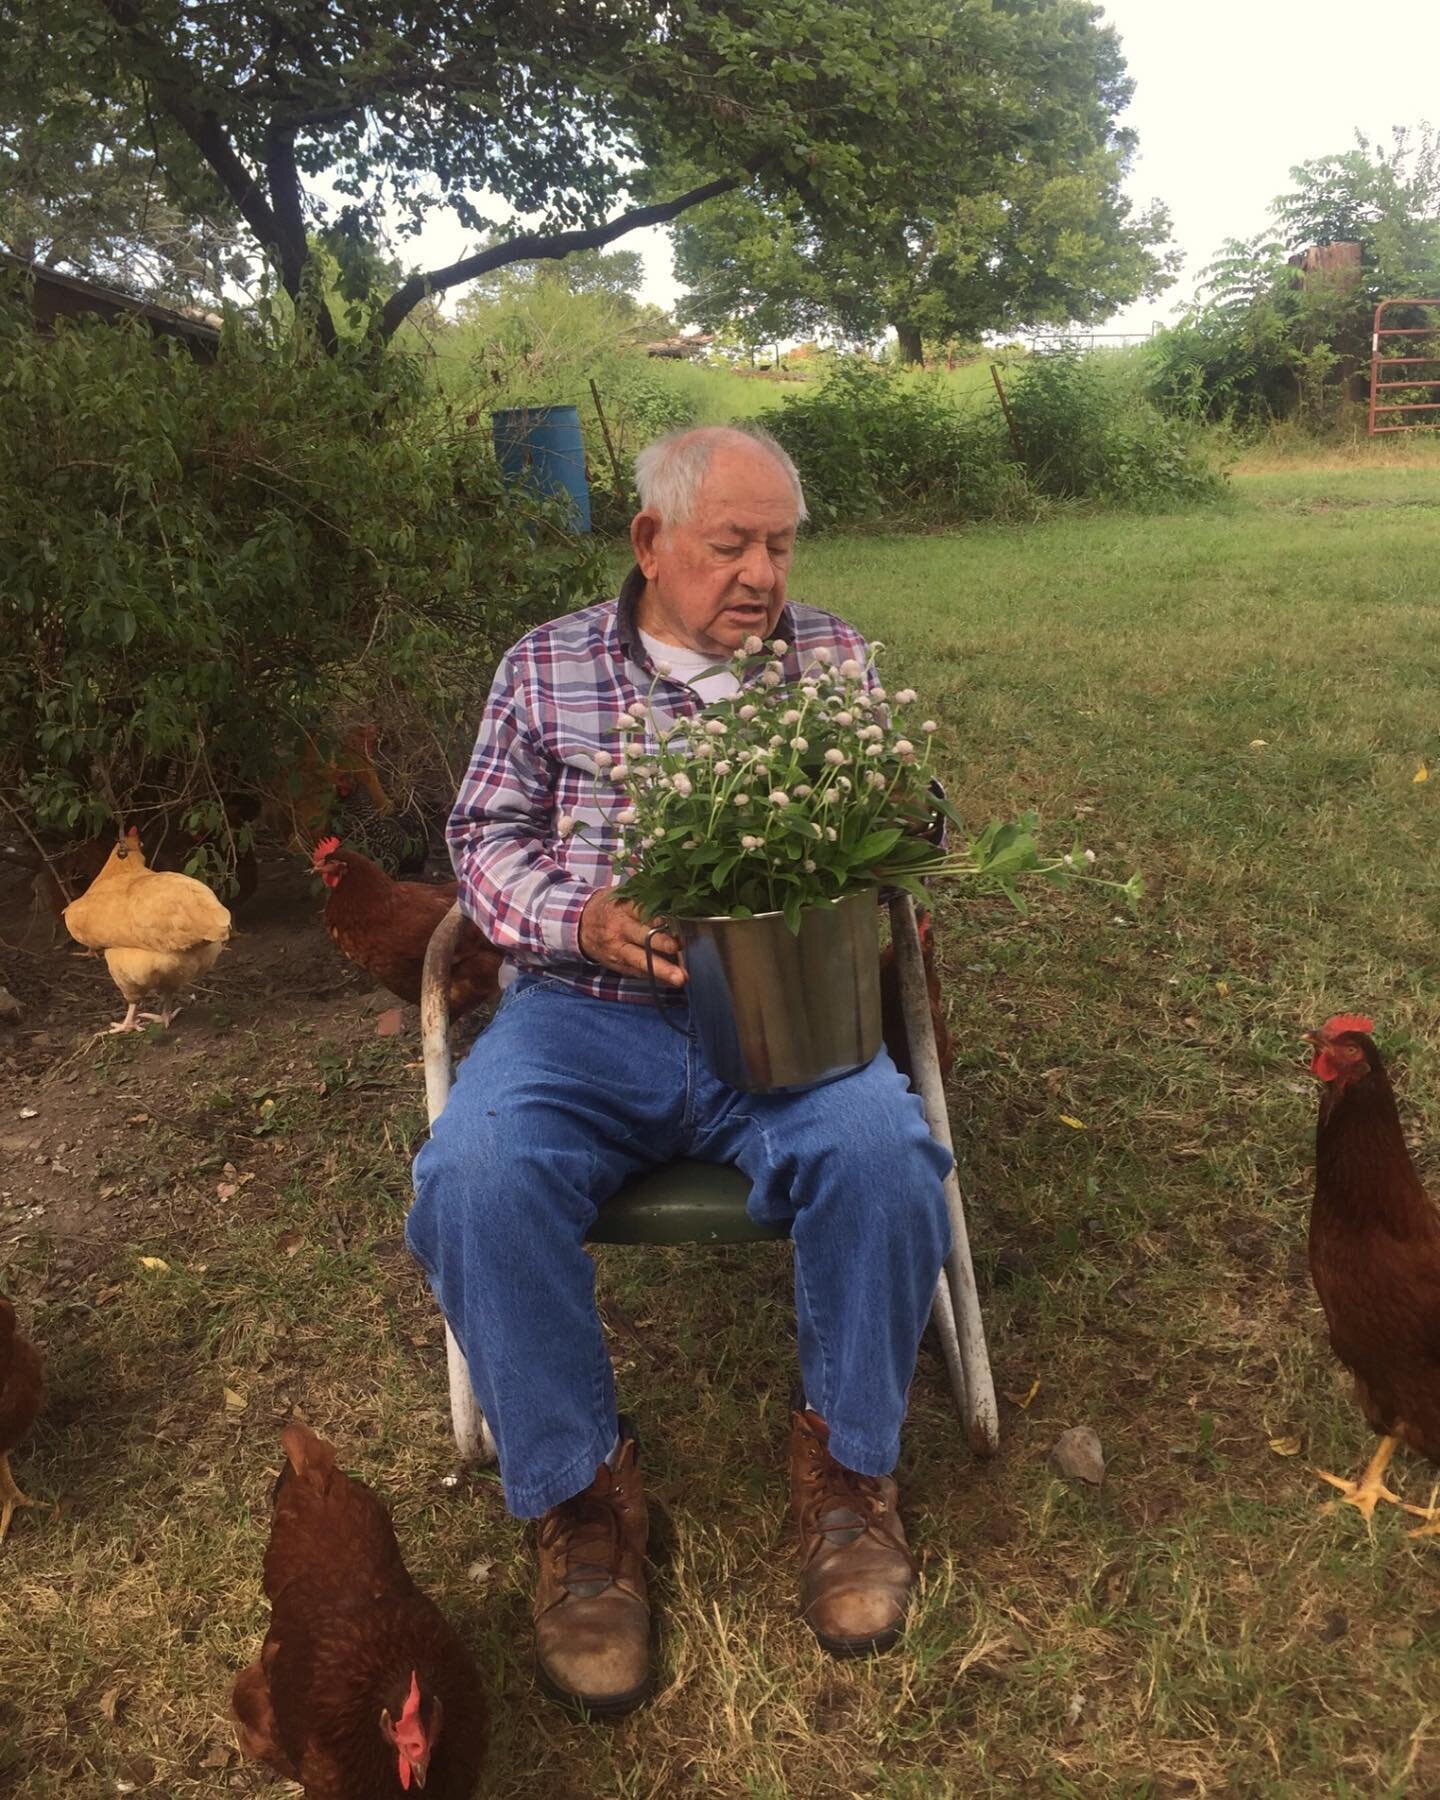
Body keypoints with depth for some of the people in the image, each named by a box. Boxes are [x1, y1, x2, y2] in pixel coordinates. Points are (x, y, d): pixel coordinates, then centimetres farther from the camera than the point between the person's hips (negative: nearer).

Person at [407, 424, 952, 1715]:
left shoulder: (832, 656, 13)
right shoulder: (546, 666, 9)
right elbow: (486, 837, 7)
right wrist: (580, 918, -14)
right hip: (587, 1010, 0)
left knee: (881, 1154, -30)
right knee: (478, 1177, -29)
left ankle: (846, 1453, -2)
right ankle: (580, 1484, -5)